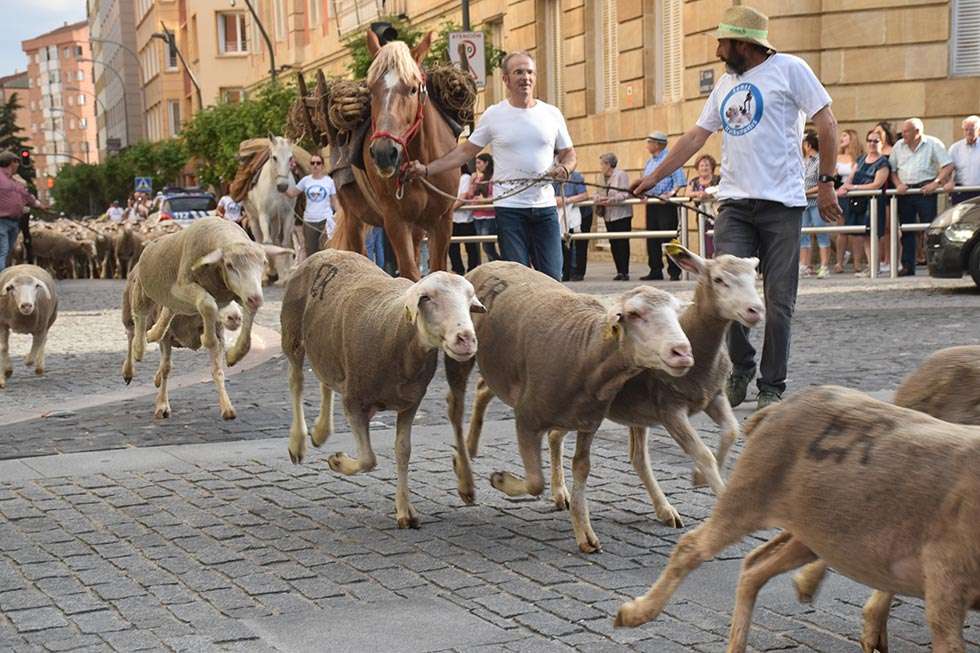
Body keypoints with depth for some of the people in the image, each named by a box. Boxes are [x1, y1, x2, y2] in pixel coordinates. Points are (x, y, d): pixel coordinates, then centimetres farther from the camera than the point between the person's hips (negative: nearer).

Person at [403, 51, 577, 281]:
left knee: (552, 277, 2)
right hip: (509, 206, -2)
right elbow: (465, 151, 7)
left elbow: (569, 154, 15)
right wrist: (426, 169, 0)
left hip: (545, 205, 2)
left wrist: (564, 168, -8)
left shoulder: (552, 114, 7)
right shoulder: (493, 115, 1)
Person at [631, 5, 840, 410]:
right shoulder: (725, 84, 19)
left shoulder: (788, 69, 1)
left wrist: (826, 183, -4)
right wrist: (653, 177, 19)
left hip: (781, 202, -5)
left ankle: (771, 387, 10)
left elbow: (826, 125, 0)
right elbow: (695, 137, 22)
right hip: (734, 203, 5)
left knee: (778, 301, -1)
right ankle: (740, 369, 13)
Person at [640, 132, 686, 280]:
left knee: (668, 238, -8)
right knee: (652, 239, 8)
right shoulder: (649, 162, 18)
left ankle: (674, 272, -4)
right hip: (651, 202, 8)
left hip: (665, 202, -8)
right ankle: (655, 271, 15)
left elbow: (679, 181, -14)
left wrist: (671, 193, -26)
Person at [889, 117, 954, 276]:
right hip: (904, 192, 4)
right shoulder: (898, 146, 11)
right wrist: (898, 184, -4)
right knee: (906, 230, 4)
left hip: (925, 190, -4)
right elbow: (892, 169, 14)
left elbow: (948, 166, -5)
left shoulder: (933, 144, -1)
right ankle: (907, 266, 8)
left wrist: (936, 183, -15)